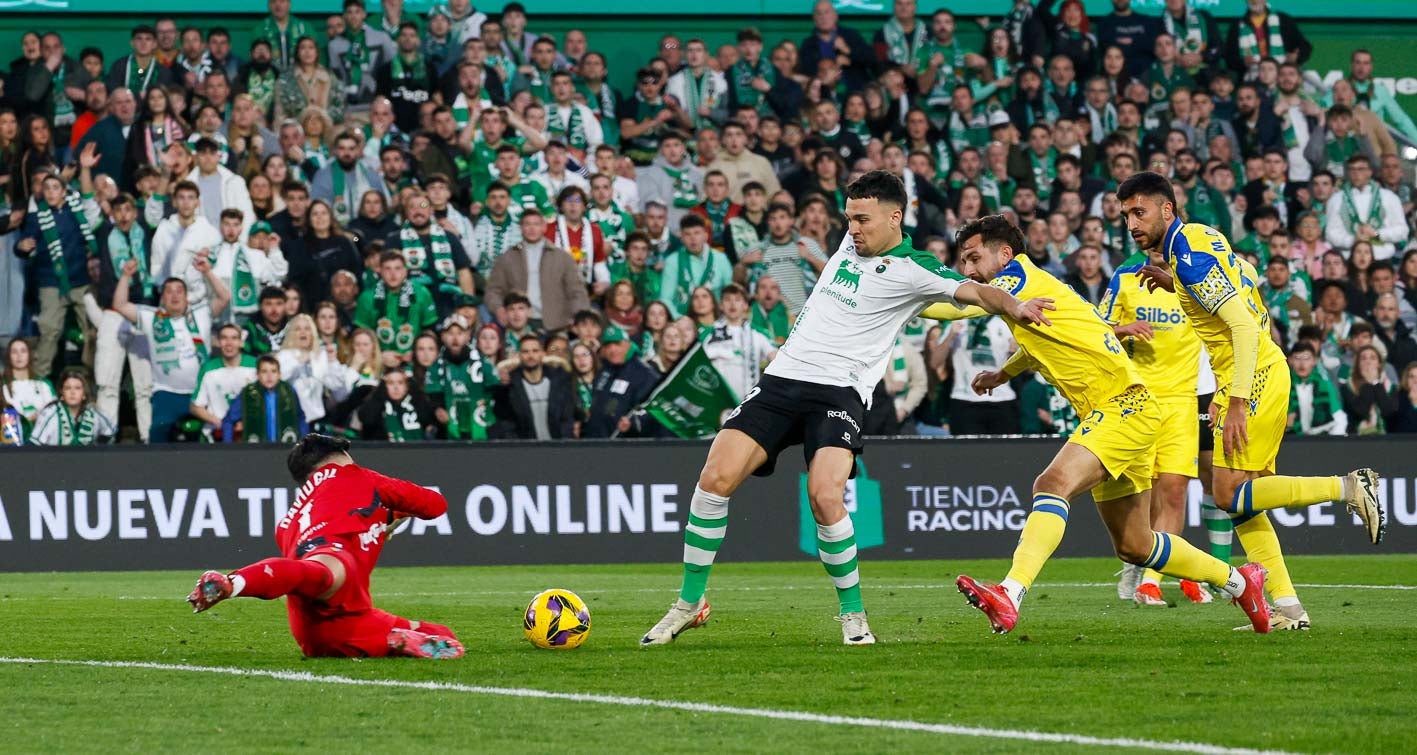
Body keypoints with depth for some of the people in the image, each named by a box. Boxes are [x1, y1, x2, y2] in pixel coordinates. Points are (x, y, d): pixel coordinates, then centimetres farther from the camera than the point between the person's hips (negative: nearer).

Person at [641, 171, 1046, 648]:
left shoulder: (913, 270, -2)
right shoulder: (851, 244, 17)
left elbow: (975, 291, -14)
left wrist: (1014, 307, -30)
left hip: (840, 390, -5)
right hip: (782, 377, 5)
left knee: (825, 496, -28)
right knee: (716, 478, -12)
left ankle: (853, 616, -7)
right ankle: (689, 604, 2)